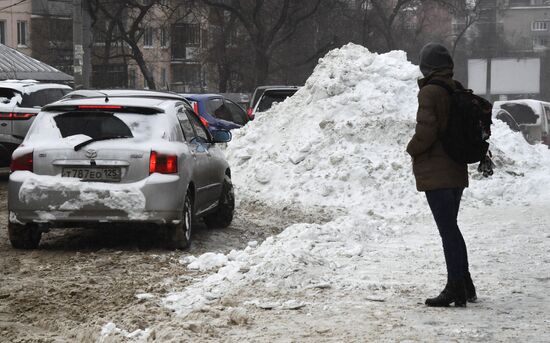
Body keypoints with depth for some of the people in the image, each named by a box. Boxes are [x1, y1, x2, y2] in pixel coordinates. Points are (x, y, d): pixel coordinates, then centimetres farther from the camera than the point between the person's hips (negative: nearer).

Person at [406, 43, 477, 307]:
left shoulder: (430, 92, -15)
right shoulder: (459, 91, 8)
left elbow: (426, 131, -22)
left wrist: (412, 149, -4)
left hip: (435, 173, -8)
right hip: (457, 171, 8)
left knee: (447, 229, -6)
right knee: (451, 228, 18)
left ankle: (456, 288, -5)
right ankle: (465, 285, 23)